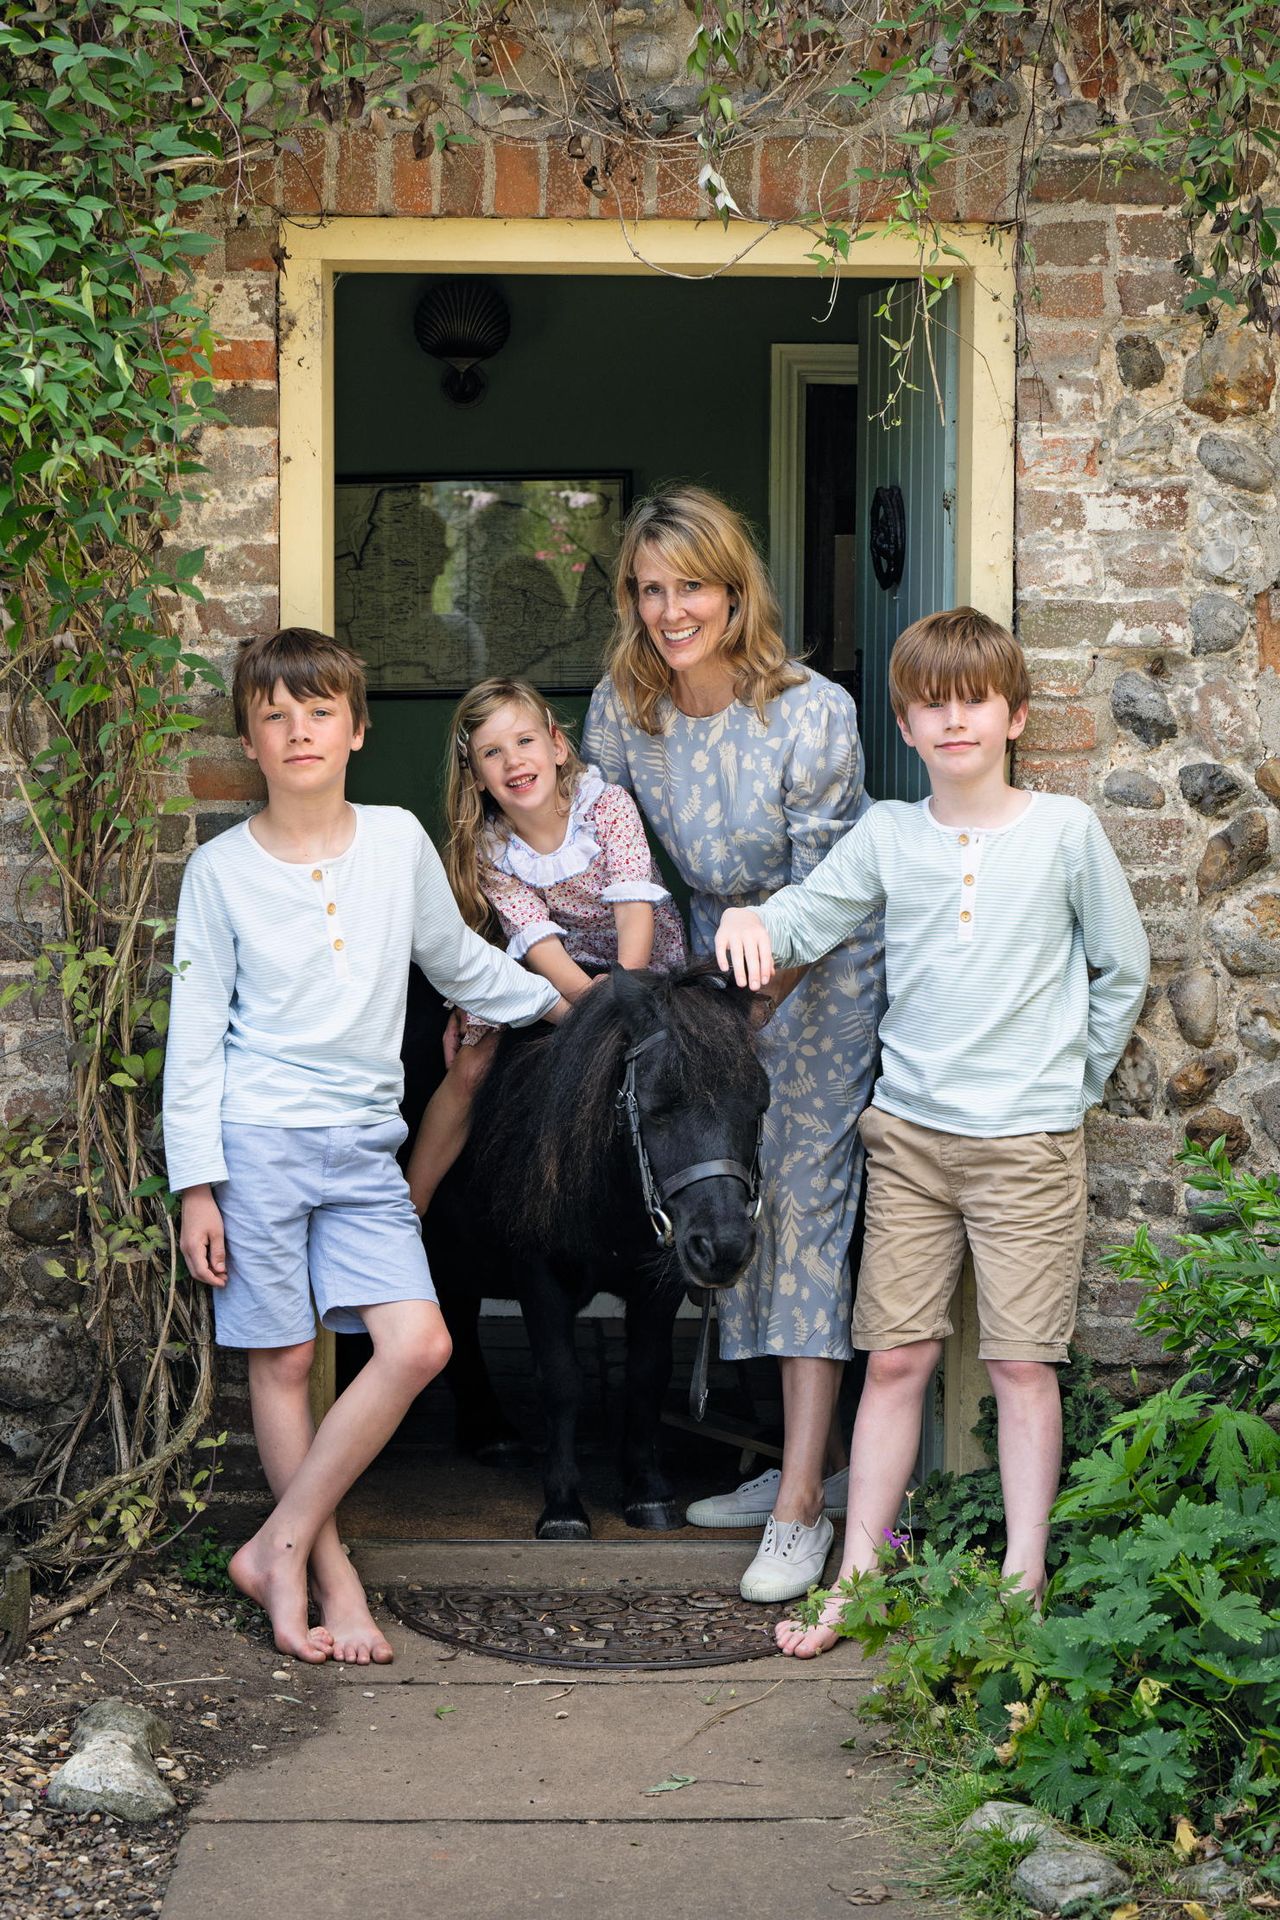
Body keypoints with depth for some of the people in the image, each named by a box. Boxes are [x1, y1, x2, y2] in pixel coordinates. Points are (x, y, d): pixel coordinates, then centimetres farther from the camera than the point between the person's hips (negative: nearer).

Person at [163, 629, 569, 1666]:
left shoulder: (399, 839, 6)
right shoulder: (222, 869, -1)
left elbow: (456, 958, 23)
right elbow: (195, 1035, 0)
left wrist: (560, 1002, 29)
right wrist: (197, 1185, -4)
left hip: (363, 1144, 3)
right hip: (257, 1139, -3)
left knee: (418, 1343, -10)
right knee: (283, 1359, -1)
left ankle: (279, 1547, -2)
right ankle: (330, 1571, 9)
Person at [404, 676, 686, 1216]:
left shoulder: (606, 805, -18)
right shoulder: (490, 848, -10)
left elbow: (634, 903, -28)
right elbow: (535, 934, -21)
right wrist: (585, 993, -40)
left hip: (644, 963, -3)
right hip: (561, 970, 3)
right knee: (469, 1068, -9)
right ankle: (406, 1213, 2)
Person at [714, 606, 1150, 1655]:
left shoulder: (1065, 830, 0)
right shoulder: (888, 834, 5)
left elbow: (1122, 968, 7)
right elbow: (809, 913, -2)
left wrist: (1071, 1078, 6)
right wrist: (752, 919, -24)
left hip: (1029, 1137, -2)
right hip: (910, 1131, 2)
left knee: (1021, 1363, 0)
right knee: (896, 1357, 4)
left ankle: (1023, 1585, 6)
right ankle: (858, 1576, 10)